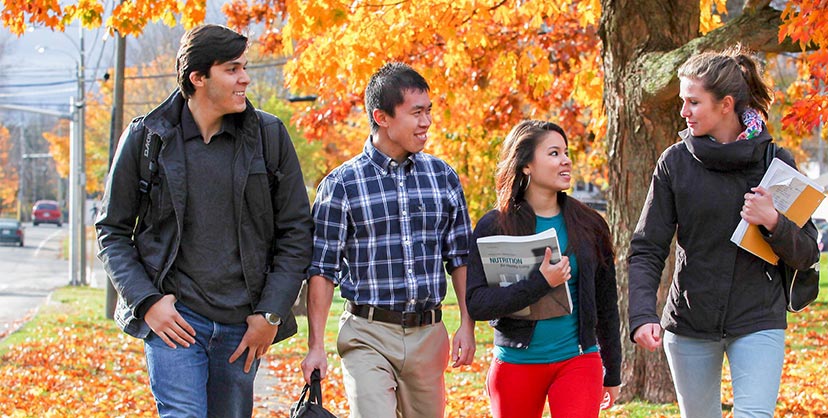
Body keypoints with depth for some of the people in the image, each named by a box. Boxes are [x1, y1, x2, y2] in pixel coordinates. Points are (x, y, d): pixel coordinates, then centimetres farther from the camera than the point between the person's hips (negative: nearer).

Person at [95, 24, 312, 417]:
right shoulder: (146, 137, -1)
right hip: (173, 317, -2)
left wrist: (271, 313, -2)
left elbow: (295, 232, 5)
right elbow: (112, 231, 6)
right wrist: (146, 301, -6)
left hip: (242, 325, 2)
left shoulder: (269, 136, 2)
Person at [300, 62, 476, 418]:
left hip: (428, 334, 4)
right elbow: (322, 269, -1)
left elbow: (460, 257, 12)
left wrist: (467, 325, 5)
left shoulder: (443, 176, 7)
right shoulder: (341, 185, -3)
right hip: (368, 336, -4)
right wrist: (315, 345, -5)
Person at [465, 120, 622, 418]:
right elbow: (475, 303, -13)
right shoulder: (493, 227, -3)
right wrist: (540, 283, -22)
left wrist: (612, 373, 16)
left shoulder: (589, 225, 6)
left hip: (578, 361, 1)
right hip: (515, 364, -1)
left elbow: (606, 304, 13)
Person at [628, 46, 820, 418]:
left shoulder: (776, 162, -1)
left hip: (759, 321, -1)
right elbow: (647, 250, -3)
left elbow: (807, 254, 2)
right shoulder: (675, 162, -1)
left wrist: (773, 222, -18)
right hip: (689, 325, 1)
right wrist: (642, 315, -18)